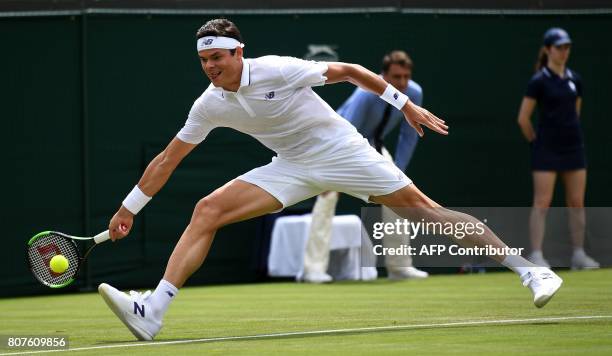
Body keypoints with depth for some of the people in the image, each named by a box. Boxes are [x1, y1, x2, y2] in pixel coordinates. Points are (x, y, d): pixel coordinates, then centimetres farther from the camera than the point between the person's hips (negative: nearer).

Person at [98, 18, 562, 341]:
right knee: (206, 211, -13)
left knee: (425, 209, -13)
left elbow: (349, 71, -12)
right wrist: (128, 208, 5)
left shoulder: (277, 70, -21)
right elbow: (168, 159, 6)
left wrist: (407, 106, -10)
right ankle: (151, 312, -22)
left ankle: (529, 269, -5)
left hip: (342, 151, -4)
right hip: (292, 168, 4)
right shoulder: (209, 106, -5)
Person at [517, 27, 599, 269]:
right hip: (547, 150, -5)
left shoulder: (574, 80, 9)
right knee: (542, 203, -7)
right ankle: (536, 256, -6)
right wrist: (537, 142, 4)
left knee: (577, 202, 5)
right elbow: (523, 118, -4)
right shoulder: (539, 81, -7)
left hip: (573, 148, 6)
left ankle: (579, 254, 11)